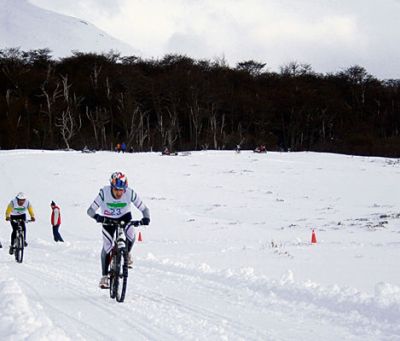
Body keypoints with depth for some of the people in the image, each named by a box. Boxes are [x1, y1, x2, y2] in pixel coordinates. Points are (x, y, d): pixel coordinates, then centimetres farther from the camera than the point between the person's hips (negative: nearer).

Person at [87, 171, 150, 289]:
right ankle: (104, 276, 9)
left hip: (124, 217, 0)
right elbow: (90, 210, -32)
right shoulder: (104, 193, -32)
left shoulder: (130, 193, -29)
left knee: (131, 237, -28)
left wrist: (146, 218, -44)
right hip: (108, 219, 0)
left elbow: (144, 208, -23)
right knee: (107, 247, -7)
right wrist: (97, 217, -54)